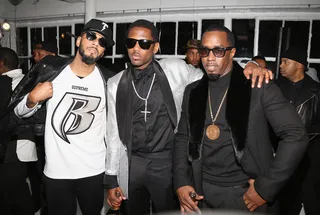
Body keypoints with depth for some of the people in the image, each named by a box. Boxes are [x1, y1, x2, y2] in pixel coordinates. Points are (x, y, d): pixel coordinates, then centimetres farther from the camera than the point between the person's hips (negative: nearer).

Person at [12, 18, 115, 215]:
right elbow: (20, 111, 3)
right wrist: (33, 99, -18)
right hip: (56, 170, 1)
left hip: (95, 171, 0)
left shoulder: (108, 81, -5)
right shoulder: (50, 70, -6)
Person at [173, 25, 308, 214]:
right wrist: (180, 181, -3)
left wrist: (266, 187, -14)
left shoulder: (259, 87, -11)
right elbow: (182, 137, 8)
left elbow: (296, 135, -13)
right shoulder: (192, 91, 3)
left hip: (244, 193, -3)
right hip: (202, 191, 4)